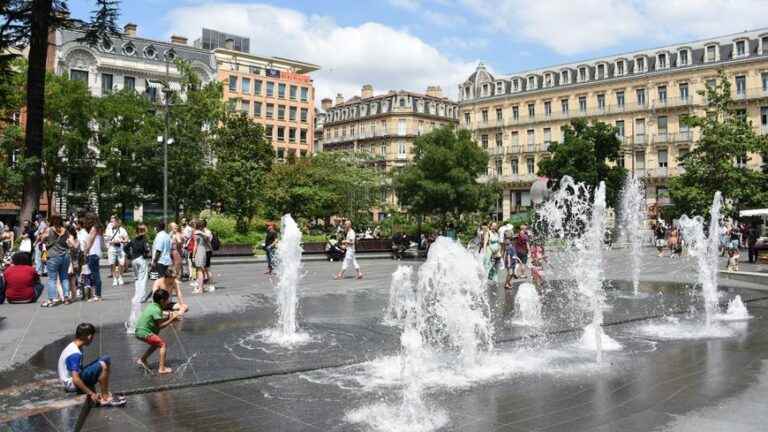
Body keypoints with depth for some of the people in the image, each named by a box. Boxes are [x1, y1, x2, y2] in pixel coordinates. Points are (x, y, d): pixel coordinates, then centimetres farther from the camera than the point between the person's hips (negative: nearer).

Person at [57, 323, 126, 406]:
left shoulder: (73, 346, 6)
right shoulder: (75, 354, -25)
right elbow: (76, 380, -29)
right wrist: (91, 394, -23)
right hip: (72, 384, -10)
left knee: (105, 359, 6)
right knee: (102, 366, -25)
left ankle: (105, 393, 3)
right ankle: (105, 398, -13)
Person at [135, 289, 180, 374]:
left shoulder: (152, 306, 10)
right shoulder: (157, 310, -18)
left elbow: (157, 321, 15)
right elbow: (160, 326, -18)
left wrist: (168, 317, 4)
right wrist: (171, 319, -12)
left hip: (139, 331, 10)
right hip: (144, 333, -10)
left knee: (157, 344, 26)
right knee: (163, 344, -9)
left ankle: (142, 359, 33)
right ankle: (162, 368, -11)